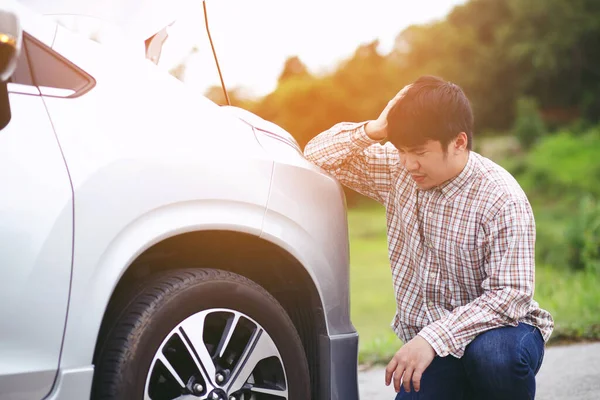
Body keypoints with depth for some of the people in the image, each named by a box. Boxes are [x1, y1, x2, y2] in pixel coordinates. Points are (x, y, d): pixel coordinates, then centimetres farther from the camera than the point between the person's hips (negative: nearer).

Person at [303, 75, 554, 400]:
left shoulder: (503, 200, -18)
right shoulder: (397, 171, -2)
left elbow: (510, 295, -23)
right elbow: (318, 156, 3)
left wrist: (434, 336, -32)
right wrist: (373, 131, -16)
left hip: (498, 329, -4)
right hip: (426, 341, 4)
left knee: (493, 354, -38)